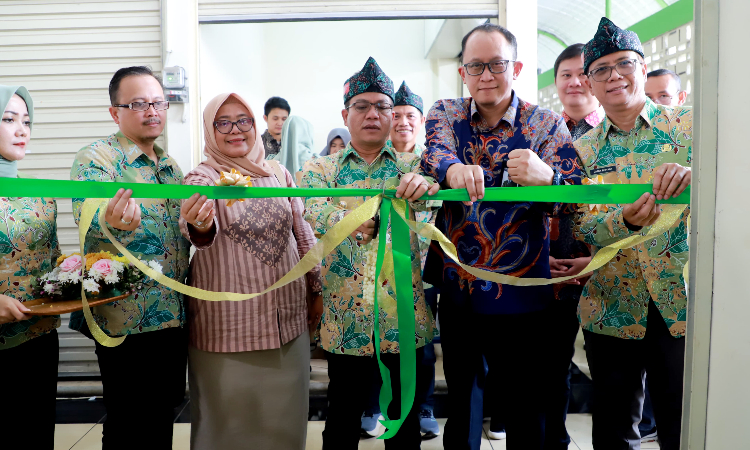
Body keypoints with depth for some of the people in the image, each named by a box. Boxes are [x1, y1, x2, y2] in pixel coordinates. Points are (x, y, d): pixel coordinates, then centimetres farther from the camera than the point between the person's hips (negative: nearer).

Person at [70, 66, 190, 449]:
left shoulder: (171, 166, 13)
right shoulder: (94, 159, -8)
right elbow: (91, 227, -26)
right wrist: (115, 225, -47)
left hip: (174, 316, 6)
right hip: (126, 321, -6)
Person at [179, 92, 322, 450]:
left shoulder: (279, 173, 6)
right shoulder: (202, 178, -5)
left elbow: (303, 234, 11)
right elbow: (203, 231, -25)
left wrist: (317, 290, 12)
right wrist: (199, 227, -48)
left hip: (288, 318, 3)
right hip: (229, 323, -3)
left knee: (284, 413, 15)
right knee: (232, 417, 9)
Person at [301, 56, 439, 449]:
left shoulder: (411, 166, 6)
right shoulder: (319, 169, 5)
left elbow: (429, 189, -14)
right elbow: (315, 215, -14)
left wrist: (420, 185, -39)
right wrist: (348, 219, -36)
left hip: (404, 317, 1)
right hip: (345, 320, 0)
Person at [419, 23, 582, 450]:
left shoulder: (547, 124, -2)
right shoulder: (446, 114, 5)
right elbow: (434, 151, -16)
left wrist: (545, 176, -35)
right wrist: (453, 169, -40)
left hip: (523, 297, -2)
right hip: (457, 292, 2)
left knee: (527, 412, 12)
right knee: (460, 403, 20)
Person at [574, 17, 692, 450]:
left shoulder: (688, 125, 1)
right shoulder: (583, 150, 6)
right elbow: (580, 227, -3)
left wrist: (695, 176, -29)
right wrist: (624, 219, -23)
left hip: (682, 305, -1)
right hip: (611, 311, 2)